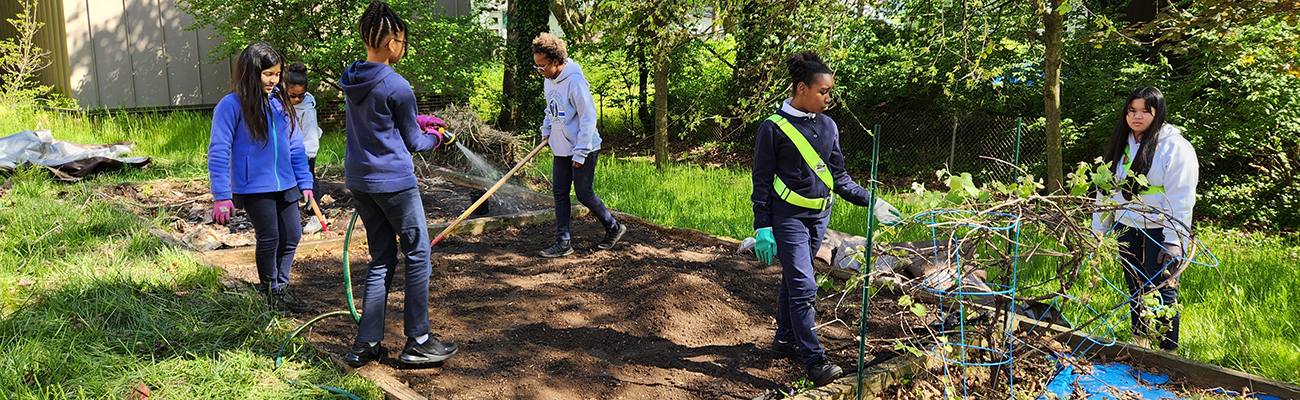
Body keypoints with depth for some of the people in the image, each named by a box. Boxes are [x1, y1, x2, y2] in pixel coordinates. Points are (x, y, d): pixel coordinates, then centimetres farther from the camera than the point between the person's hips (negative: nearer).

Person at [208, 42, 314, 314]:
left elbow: (295, 145, 12)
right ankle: (270, 291, 22)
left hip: (286, 186, 5)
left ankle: (281, 287, 27)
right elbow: (218, 152, -11)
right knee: (269, 239, 2)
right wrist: (221, 196, -14)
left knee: (292, 236, 9)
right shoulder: (232, 105, -11)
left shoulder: (280, 101, 7)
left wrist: (305, 183, 10)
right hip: (255, 188, -5)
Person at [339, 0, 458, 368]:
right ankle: (417, 343, 7)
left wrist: (420, 123, 23)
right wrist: (439, 139, 14)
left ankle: (365, 345, 13)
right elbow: (412, 142, -5)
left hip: (359, 181, 8)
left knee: (381, 261, 14)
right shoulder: (396, 86, -15)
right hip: (394, 181, -8)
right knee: (418, 257, 4)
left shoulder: (350, 81, 8)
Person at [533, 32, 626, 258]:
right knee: (560, 193, 5)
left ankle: (614, 228, 20)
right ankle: (563, 242, 11)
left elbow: (589, 118, -21)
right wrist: (546, 130, 9)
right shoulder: (549, 81, 6)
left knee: (583, 194, -1)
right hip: (561, 149, 8)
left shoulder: (575, 82, -21)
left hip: (583, 149, -8)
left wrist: (580, 153, -20)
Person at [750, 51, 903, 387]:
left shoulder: (828, 126, 7)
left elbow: (840, 177, 14)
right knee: (803, 286, -9)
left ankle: (785, 339, 30)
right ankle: (814, 360, -7)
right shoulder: (774, 128, -10)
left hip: (819, 215, 6)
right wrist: (762, 227, -10)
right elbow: (762, 181, -7)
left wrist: (870, 202, 7)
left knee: (794, 279, 16)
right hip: (788, 216, -6)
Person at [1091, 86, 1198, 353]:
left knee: (1162, 290, -3)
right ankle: (1139, 340, 30)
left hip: (1160, 231, -6)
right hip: (1126, 228, 6)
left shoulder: (1175, 147, -11)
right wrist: (1099, 228, 13)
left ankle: (1168, 352, 7)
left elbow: (1181, 199, -15)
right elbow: (1105, 189, 15)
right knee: (1135, 287, 16)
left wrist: (1173, 242, -21)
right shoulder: (1119, 144, 10)